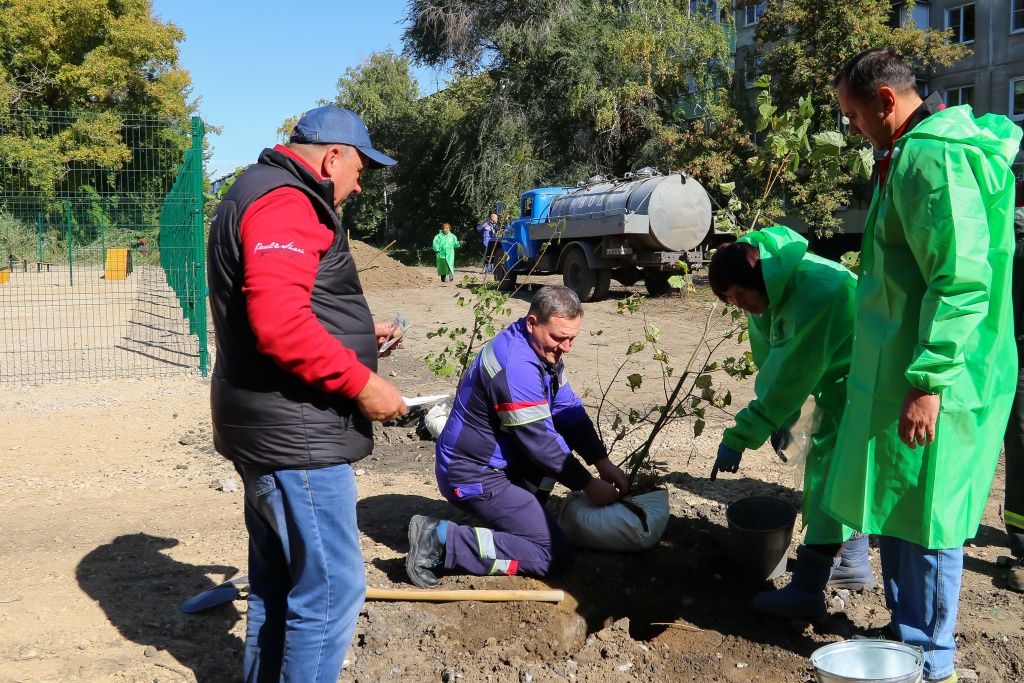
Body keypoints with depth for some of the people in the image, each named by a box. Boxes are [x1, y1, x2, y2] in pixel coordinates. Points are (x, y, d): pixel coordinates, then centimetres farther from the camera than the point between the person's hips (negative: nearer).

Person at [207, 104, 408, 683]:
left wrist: (358, 332, 18)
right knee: (332, 589, -4)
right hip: (295, 434, -11)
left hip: (268, 430, 11)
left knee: (280, 584, 20)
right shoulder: (285, 202, -16)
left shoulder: (261, 194, 19)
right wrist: (361, 382, -21)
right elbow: (280, 322, -29)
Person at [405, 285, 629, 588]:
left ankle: (526, 511, 13)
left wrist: (602, 462, -1)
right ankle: (441, 539, -12)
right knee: (555, 555, -10)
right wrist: (588, 485, -12)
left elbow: (569, 410, 9)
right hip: (472, 476, -10)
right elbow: (539, 441, -23)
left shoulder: (542, 348, 4)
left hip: (498, 458, 10)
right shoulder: (516, 366, -27)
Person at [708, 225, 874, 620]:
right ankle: (852, 562, 32)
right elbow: (770, 361, 2)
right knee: (827, 461, 17)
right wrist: (779, 418, -3)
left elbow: (790, 376, -31)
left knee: (832, 472, -12)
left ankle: (808, 590, -8)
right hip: (836, 381, 10)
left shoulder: (815, 291, -34)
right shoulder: (771, 290, -7)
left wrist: (738, 438, -26)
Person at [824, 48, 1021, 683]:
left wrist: (928, 382, -25)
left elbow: (961, 280, -25)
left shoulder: (932, 157, -18)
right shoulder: (919, 152, 14)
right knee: (897, 511, 18)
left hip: (932, 381, -10)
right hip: (902, 371, 10)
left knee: (925, 520, 3)